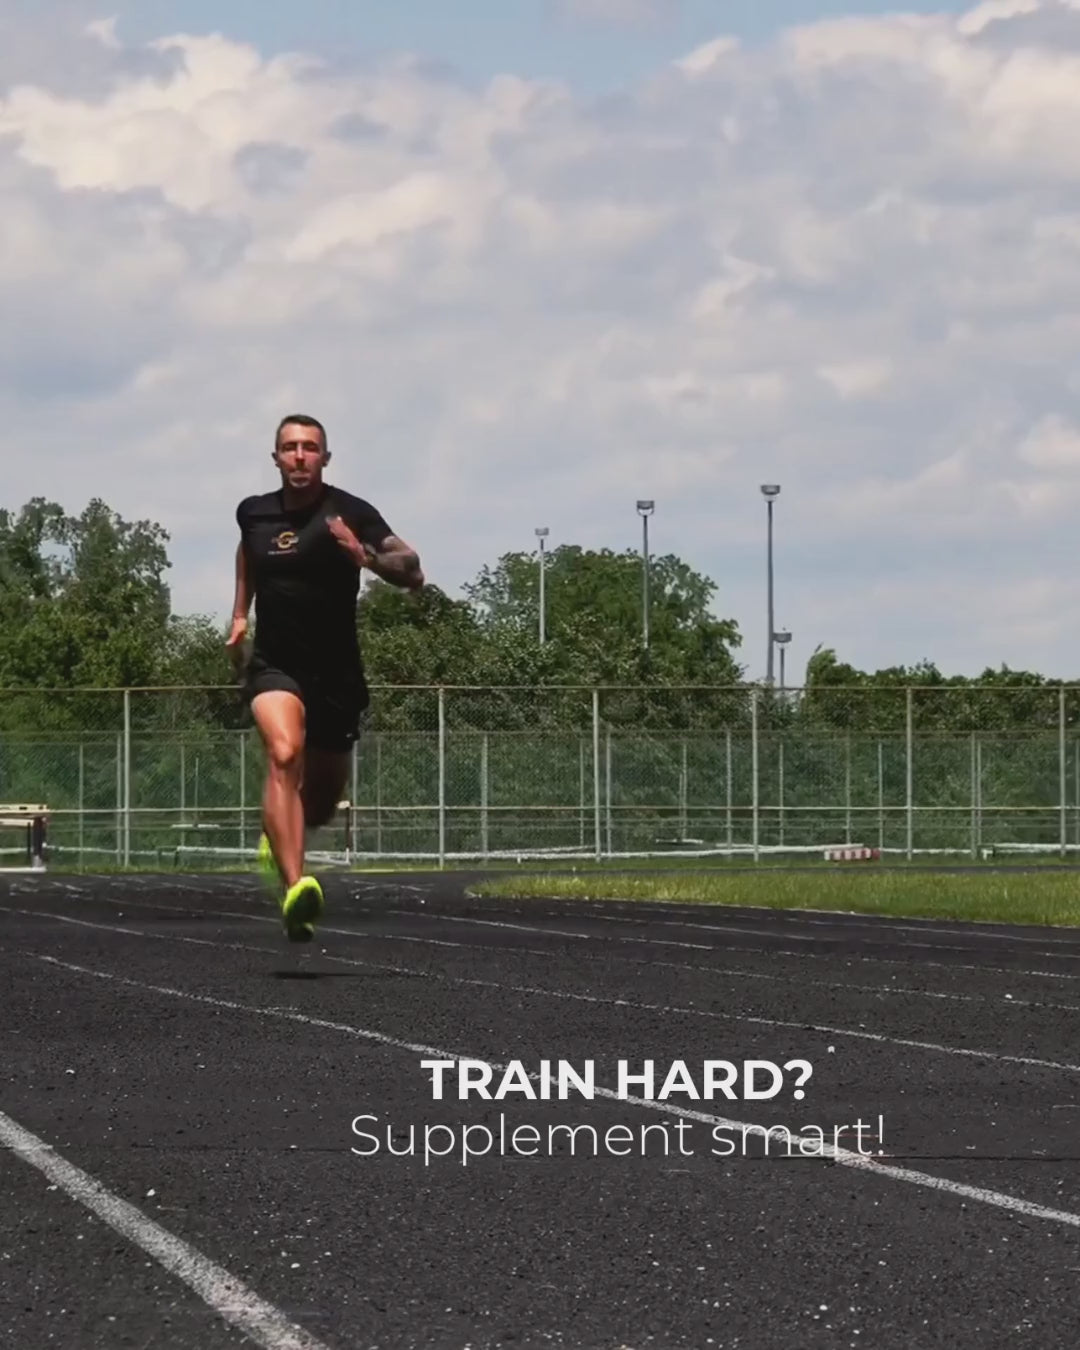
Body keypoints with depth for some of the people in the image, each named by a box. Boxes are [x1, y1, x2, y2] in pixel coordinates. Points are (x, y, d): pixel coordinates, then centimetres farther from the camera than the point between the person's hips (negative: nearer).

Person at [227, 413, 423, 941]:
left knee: (320, 806, 12)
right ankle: (294, 889, -43)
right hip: (273, 665, 0)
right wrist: (239, 613, 24)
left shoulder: (349, 513, -9)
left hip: (336, 673, 0)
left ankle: (275, 837, 50)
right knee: (284, 752, -31)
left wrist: (365, 556, -32)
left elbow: (412, 573, -16)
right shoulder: (253, 512, 3)